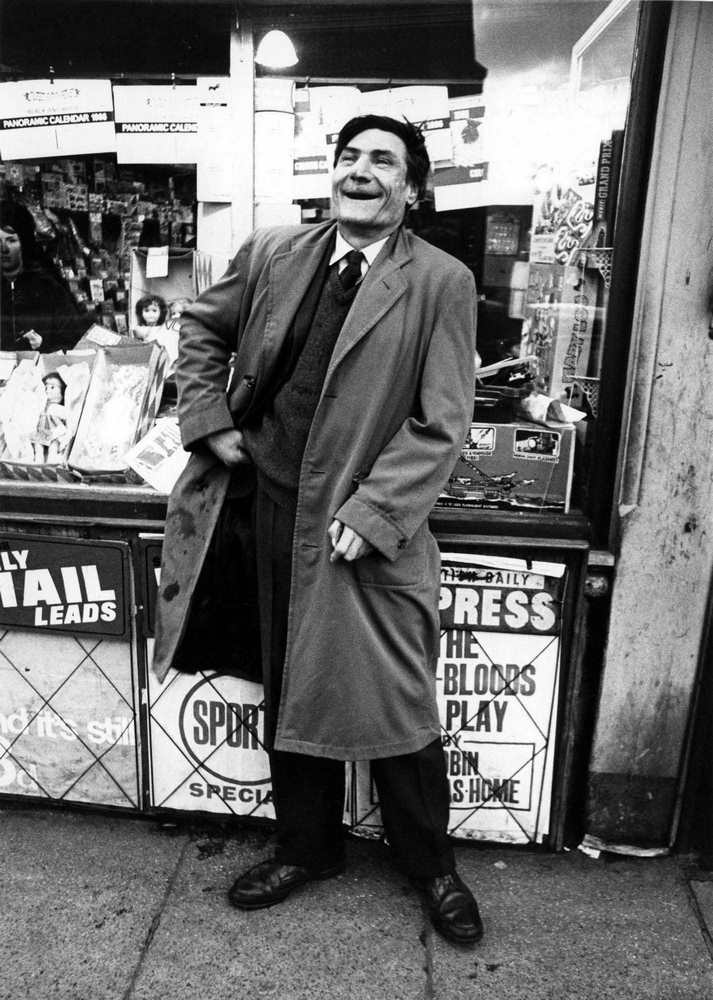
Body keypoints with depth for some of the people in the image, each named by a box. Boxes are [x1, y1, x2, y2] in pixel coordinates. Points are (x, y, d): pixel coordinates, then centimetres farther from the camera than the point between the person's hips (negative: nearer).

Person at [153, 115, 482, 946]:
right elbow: (202, 326, 20)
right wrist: (210, 420, 6)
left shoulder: (441, 283, -6)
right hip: (272, 511, 4)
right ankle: (306, 846, 41)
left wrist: (370, 514, -17)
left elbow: (441, 425, -10)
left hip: (370, 529, -4)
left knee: (394, 705, 6)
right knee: (289, 693, 17)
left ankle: (430, 867, 33)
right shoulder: (271, 254, 6)